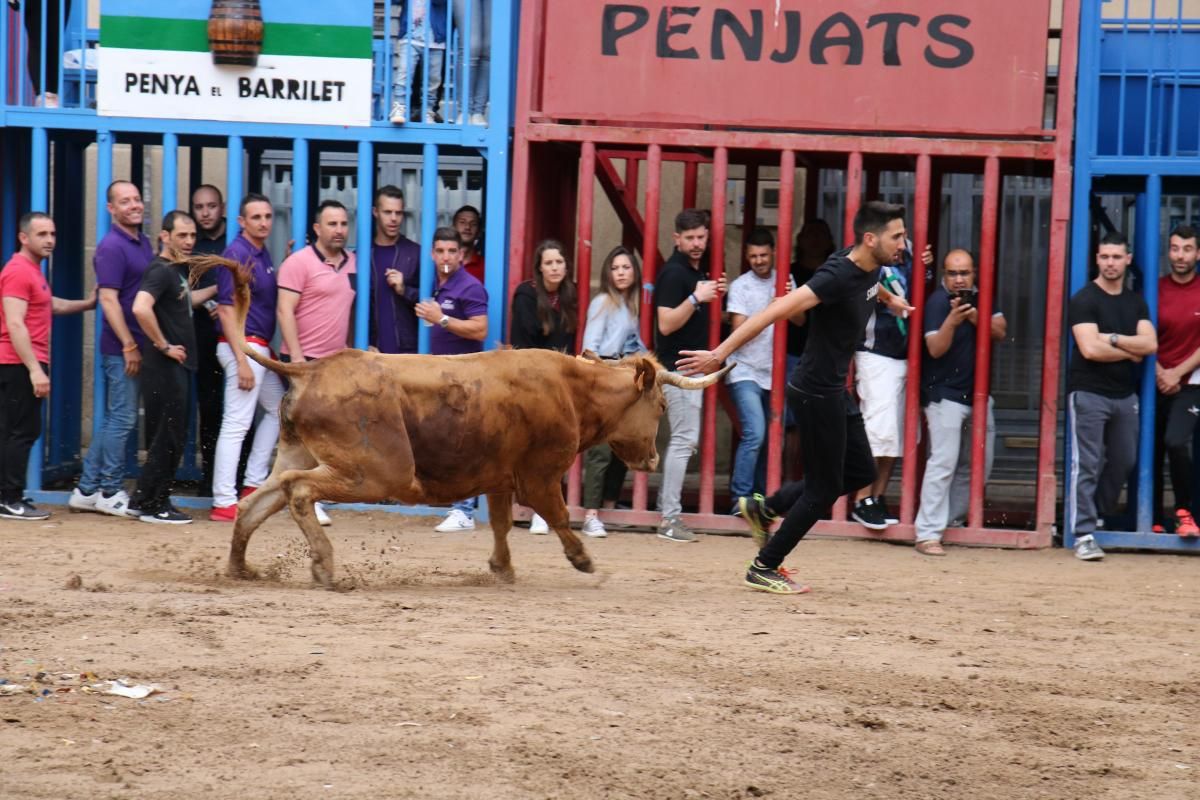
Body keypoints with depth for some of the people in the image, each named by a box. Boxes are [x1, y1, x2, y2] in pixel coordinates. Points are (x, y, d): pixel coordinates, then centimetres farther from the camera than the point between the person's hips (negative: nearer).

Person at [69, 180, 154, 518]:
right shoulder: (112, 247, -14)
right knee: (123, 419, -3)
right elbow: (109, 299, -18)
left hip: (136, 345, 9)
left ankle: (87, 490, 18)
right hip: (122, 347, -9)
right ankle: (110, 493, 5)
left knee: (116, 420, 12)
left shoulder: (143, 243, 14)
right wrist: (129, 346, -20)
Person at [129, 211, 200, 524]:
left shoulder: (177, 270, 15)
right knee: (168, 437, -5)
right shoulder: (160, 271, -16)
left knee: (171, 437, 14)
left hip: (176, 366, 10)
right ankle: (152, 505, 2)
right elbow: (141, 308, -32)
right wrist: (163, 346, -24)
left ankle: (146, 500, 20)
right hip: (165, 366, -10)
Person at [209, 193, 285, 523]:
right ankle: (224, 503, -10)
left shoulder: (263, 254, 13)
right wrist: (242, 362, -23)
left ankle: (253, 484, 26)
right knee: (237, 422, -10)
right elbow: (226, 310, -19)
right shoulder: (236, 254, -14)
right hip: (243, 346, -10)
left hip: (261, 347, 10)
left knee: (278, 409, 21)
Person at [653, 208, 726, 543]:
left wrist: (714, 295, 9)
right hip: (677, 366, -10)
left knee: (684, 439, 13)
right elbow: (666, 324, -20)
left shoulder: (697, 271, 14)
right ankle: (669, 519, -9)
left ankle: (667, 507, 20)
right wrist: (695, 298, -28)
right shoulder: (673, 273, -14)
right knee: (685, 438, -11)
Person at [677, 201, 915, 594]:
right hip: (815, 391, -9)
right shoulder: (837, 276, -26)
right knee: (824, 487, -1)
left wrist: (889, 299, 52)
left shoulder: (869, 268, 1)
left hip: (834, 390, 9)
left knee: (861, 471, 15)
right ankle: (764, 568, 12)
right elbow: (778, 310, -32)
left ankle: (765, 508, 24)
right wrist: (720, 353, -36)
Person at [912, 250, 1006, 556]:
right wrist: (953, 319, -35)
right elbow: (935, 348, -20)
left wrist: (977, 318, -17)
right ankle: (928, 534, -16)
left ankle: (951, 519, 23)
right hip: (945, 394, -8)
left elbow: (1000, 332, 1)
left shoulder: (980, 298, 9)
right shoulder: (938, 302, -11)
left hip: (977, 393, 8)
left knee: (979, 464, 12)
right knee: (944, 462, -15)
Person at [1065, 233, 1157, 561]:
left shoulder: (1136, 302, 13)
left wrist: (1113, 339, -15)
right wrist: (1131, 351, -5)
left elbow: (1150, 344, -2)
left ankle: (1100, 518, 30)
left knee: (1123, 461, 11)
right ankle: (1084, 535, -12)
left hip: (1125, 395, 6)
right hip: (1089, 394, -6)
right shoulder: (1084, 300, -5)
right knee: (1086, 465, -9)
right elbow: (1090, 349, -17)